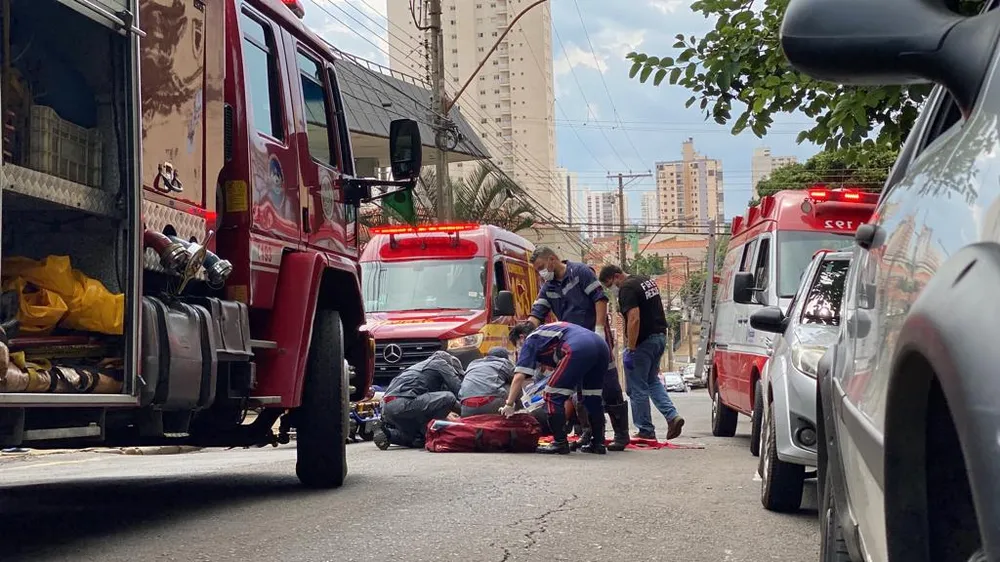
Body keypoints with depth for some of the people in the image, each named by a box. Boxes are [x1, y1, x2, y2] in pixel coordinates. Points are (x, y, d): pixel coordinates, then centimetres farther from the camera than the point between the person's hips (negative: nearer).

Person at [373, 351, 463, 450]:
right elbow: (458, 389, 2)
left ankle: (386, 432, 4)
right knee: (449, 398, -13)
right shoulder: (441, 364, 10)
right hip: (402, 403, -9)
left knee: (419, 440, 18)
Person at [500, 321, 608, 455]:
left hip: (578, 349, -8)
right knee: (592, 398, 22)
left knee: (553, 396, 4)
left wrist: (509, 405, 12)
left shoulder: (530, 340, 18)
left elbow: (519, 377, 6)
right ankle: (598, 444, 23)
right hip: (602, 345, 8)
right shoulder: (548, 330, 39)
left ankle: (560, 443, 3)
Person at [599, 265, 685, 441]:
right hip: (660, 336, 10)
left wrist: (630, 349, -24)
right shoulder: (647, 281, 14)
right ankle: (672, 416, 6)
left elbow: (634, 319, -25)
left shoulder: (627, 289, -16)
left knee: (637, 388, 1)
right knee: (653, 381, 22)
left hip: (643, 341, -10)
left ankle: (646, 431, 6)